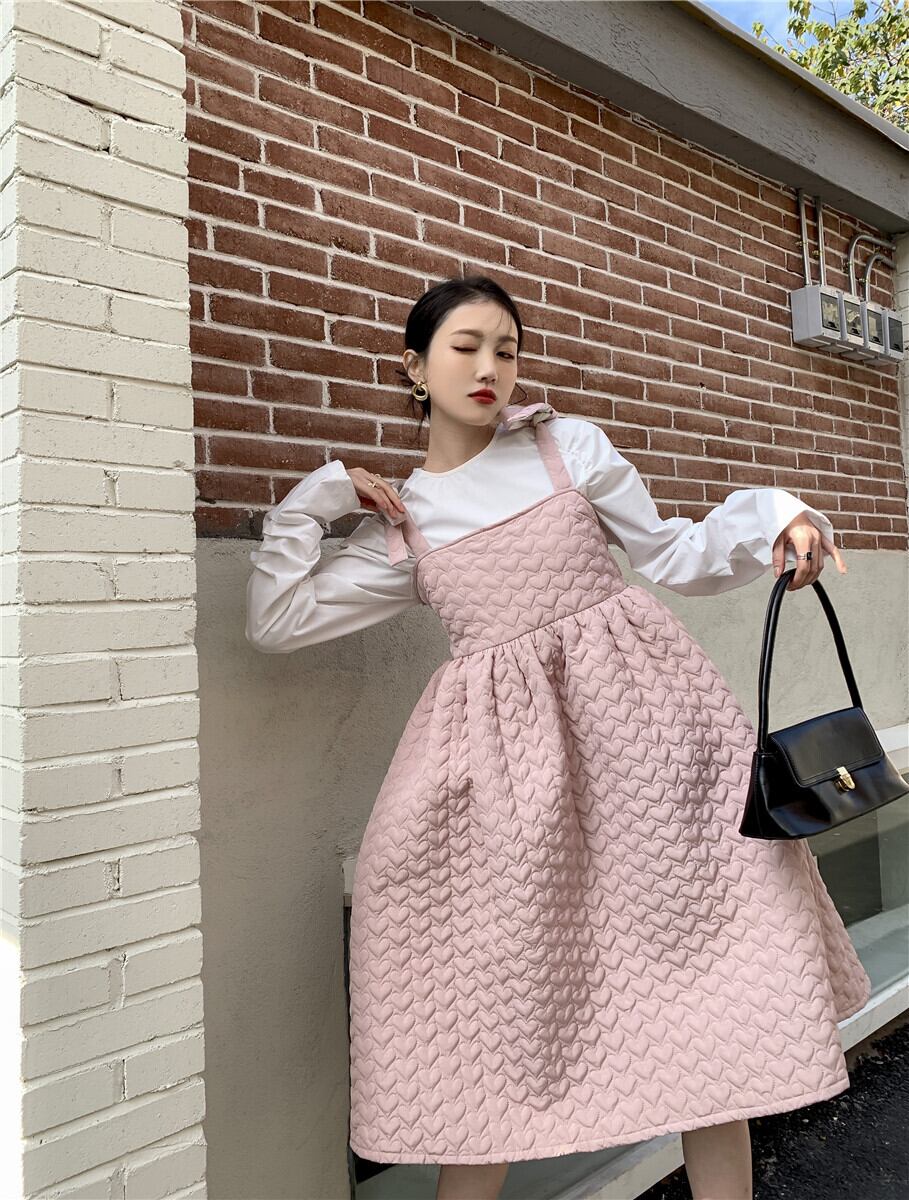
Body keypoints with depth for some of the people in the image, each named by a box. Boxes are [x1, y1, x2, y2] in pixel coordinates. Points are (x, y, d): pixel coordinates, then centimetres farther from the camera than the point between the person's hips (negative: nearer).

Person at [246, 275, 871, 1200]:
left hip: (631, 703, 0)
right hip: (500, 741, 1)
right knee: (487, 971, 3)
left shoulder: (568, 446, 9)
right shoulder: (399, 523, 11)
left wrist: (772, 518, -4)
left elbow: (674, 556, 12)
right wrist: (314, 498, 8)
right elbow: (274, 621, 8)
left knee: (699, 957, 2)